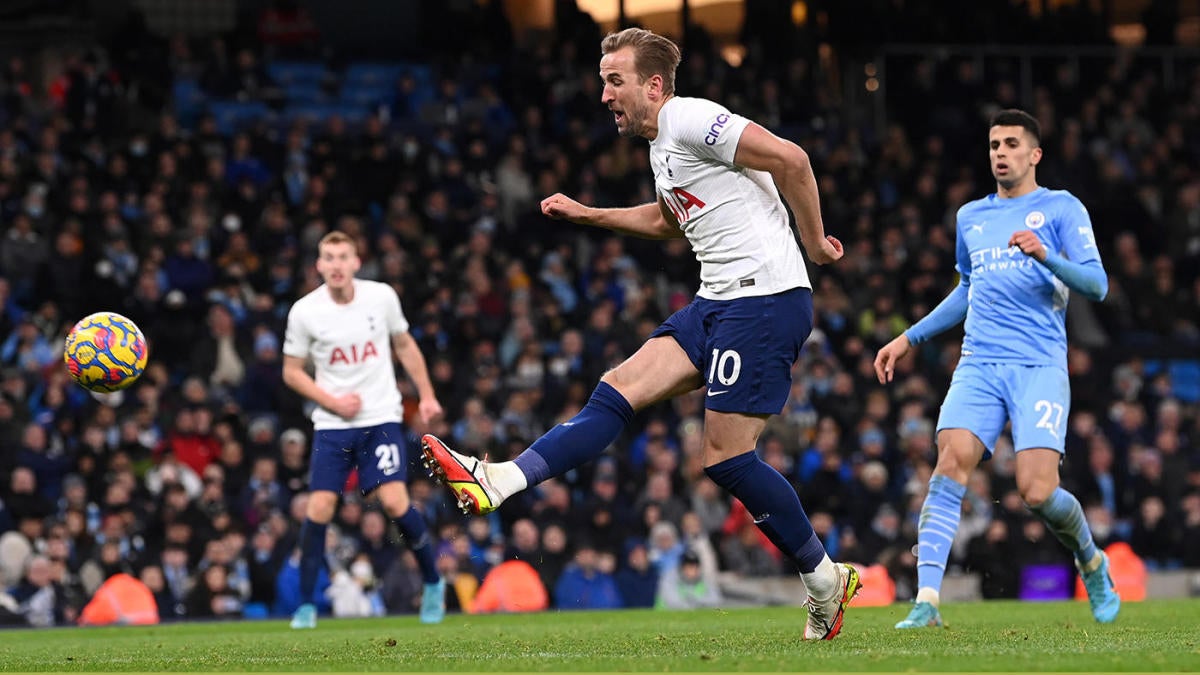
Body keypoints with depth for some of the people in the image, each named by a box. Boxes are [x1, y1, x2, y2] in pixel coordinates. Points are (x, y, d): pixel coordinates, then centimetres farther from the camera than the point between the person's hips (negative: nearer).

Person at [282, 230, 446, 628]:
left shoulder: (381, 297, -3)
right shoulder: (305, 312, -6)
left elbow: (405, 345, 13)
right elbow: (291, 371, 4)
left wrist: (426, 395, 10)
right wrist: (333, 402, -9)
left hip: (381, 419, 0)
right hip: (332, 425, 0)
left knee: (395, 503, -13)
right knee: (319, 508, -9)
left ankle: (433, 583, 9)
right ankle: (306, 605, 4)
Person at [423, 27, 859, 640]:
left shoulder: (691, 120, -11)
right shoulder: (661, 147, 19)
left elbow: (790, 158, -20)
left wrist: (813, 241, -11)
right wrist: (587, 215, 34)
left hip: (765, 299, -9)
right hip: (718, 302, 9)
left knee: (726, 455, -9)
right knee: (619, 389, -2)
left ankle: (824, 582, 2)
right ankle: (498, 482, -9)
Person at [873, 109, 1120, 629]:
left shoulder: (1061, 208, 6)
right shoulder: (971, 217, 22)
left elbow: (1096, 285, -3)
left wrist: (1045, 256, -20)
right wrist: (910, 338, 31)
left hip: (1039, 366, -4)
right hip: (978, 366, 4)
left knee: (1037, 492, -15)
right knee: (951, 464, -20)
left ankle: (1091, 561, 18)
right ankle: (926, 601, -25)